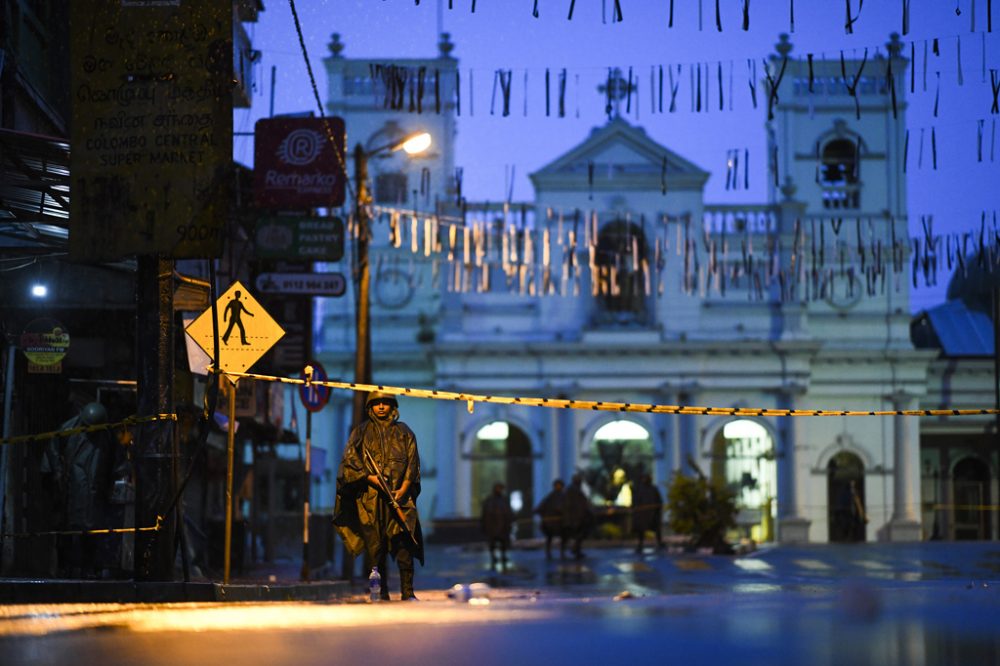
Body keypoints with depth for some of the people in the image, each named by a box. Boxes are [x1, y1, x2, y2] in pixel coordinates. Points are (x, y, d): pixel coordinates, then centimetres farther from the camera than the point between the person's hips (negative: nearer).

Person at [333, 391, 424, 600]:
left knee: (404, 541, -11)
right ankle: (381, 593, 1)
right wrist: (371, 478, -12)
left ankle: (407, 591, -9)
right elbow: (350, 459, 2)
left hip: (399, 494, 0)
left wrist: (403, 489, -6)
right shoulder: (361, 432, 12)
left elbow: (412, 463, 8)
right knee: (375, 545, -3)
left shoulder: (404, 432, 14)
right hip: (369, 497, 0)